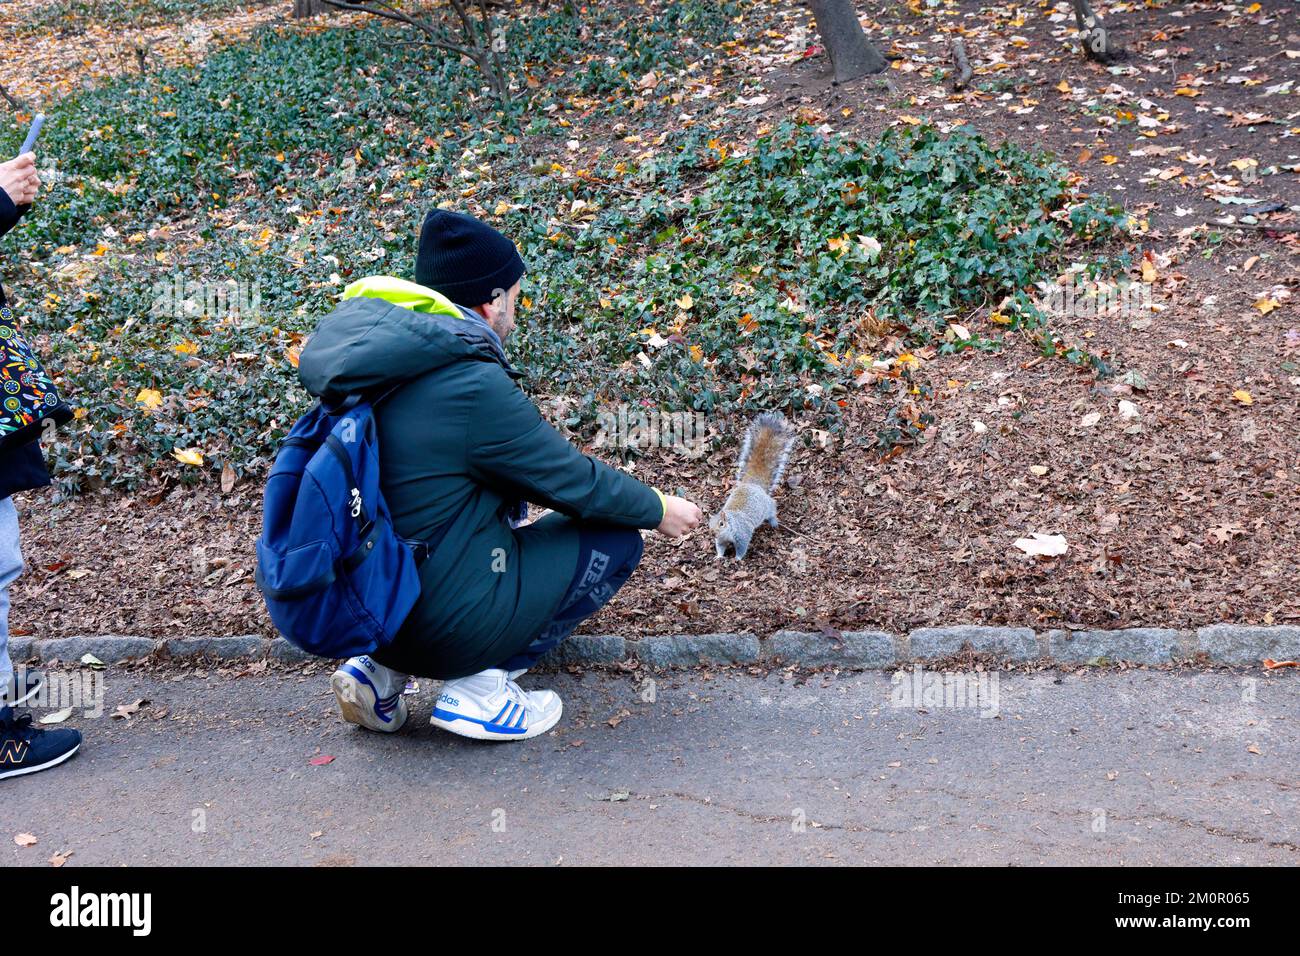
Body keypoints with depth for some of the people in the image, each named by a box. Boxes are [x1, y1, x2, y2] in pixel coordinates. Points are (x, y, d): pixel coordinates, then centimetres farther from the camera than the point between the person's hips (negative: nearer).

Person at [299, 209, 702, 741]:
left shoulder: (365, 351, 3)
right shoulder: (470, 385, -22)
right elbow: (576, 482, -9)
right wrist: (659, 509, 10)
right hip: (440, 625, -7)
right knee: (617, 538, 6)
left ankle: (382, 668, 17)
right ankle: (479, 682, 1)